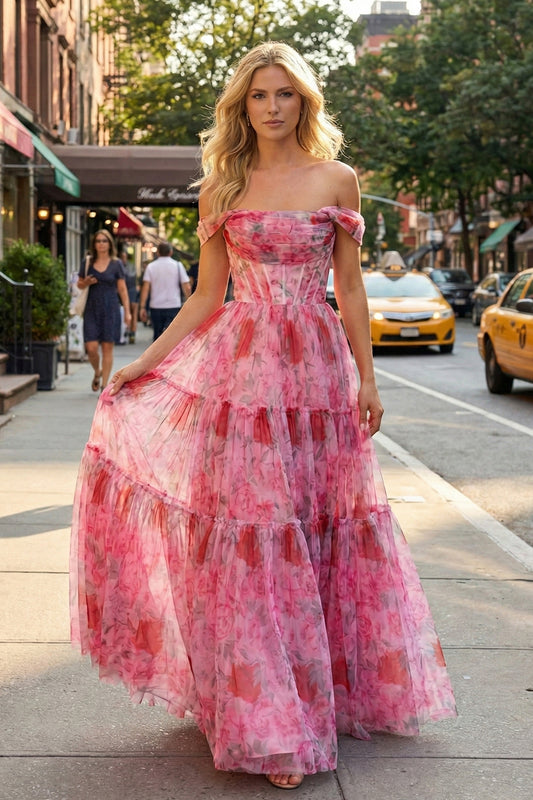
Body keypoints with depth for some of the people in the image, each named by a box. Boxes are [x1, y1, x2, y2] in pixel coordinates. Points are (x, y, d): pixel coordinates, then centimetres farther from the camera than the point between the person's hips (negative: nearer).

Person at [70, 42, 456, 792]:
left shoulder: (337, 180, 6)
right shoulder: (222, 187, 8)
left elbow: (350, 290, 7)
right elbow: (206, 296, 9)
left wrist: (367, 379, 3)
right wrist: (145, 361, 2)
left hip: (316, 371, 0)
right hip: (239, 368, 0)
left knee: (316, 527, 5)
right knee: (247, 533, -3)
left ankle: (322, 688, 23)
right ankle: (265, 714, 6)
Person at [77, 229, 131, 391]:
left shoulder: (116, 264, 3)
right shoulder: (88, 263, 7)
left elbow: (122, 289, 3)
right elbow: (79, 284, 16)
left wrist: (127, 311, -3)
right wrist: (85, 283, -8)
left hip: (110, 309, -1)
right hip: (92, 309, 1)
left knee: (107, 348, -1)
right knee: (91, 347, -7)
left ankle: (104, 385, 5)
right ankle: (97, 373, 24)